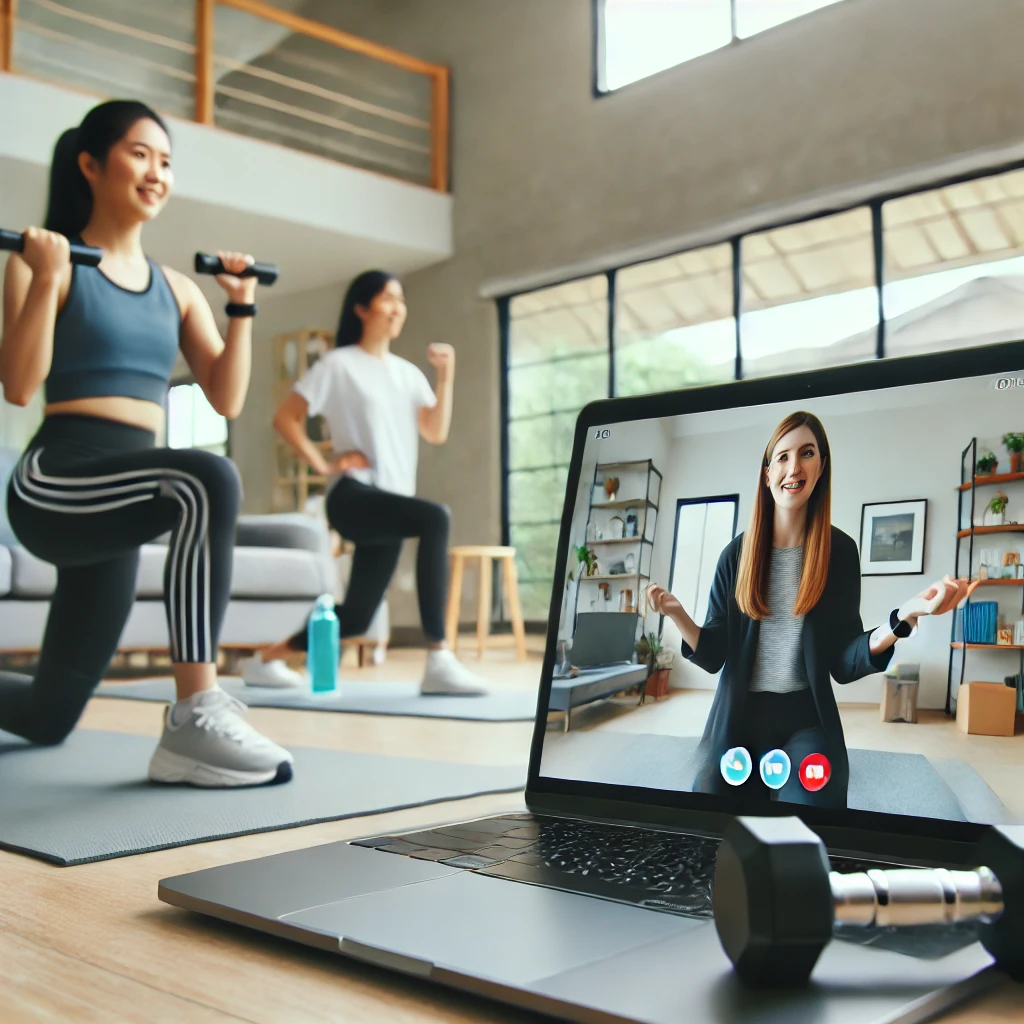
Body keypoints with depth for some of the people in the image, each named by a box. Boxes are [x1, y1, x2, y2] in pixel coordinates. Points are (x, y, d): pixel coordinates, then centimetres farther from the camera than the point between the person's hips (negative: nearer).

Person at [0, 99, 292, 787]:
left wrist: (242, 305, 6)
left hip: (117, 502, 7)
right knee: (207, 482, -39)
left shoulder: (177, 289, 16)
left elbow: (228, 399, 10)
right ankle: (195, 720, -37)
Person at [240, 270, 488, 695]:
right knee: (434, 518, -36)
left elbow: (436, 433, 5)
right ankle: (439, 661, -38)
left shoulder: (408, 373, 17)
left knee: (356, 617, 8)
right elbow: (284, 418, 0)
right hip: (353, 497, -7)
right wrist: (323, 464, -7)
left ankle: (266, 659, 31)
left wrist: (446, 377, -3)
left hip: (391, 504, 7)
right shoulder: (339, 365, 1)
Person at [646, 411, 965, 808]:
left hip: (808, 719, -1)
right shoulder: (737, 553, 2)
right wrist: (677, 614, -18)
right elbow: (714, 655, 2)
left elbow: (843, 662, -6)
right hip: (738, 717, 2)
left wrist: (904, 616, -23)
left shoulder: (839, 550, -1)